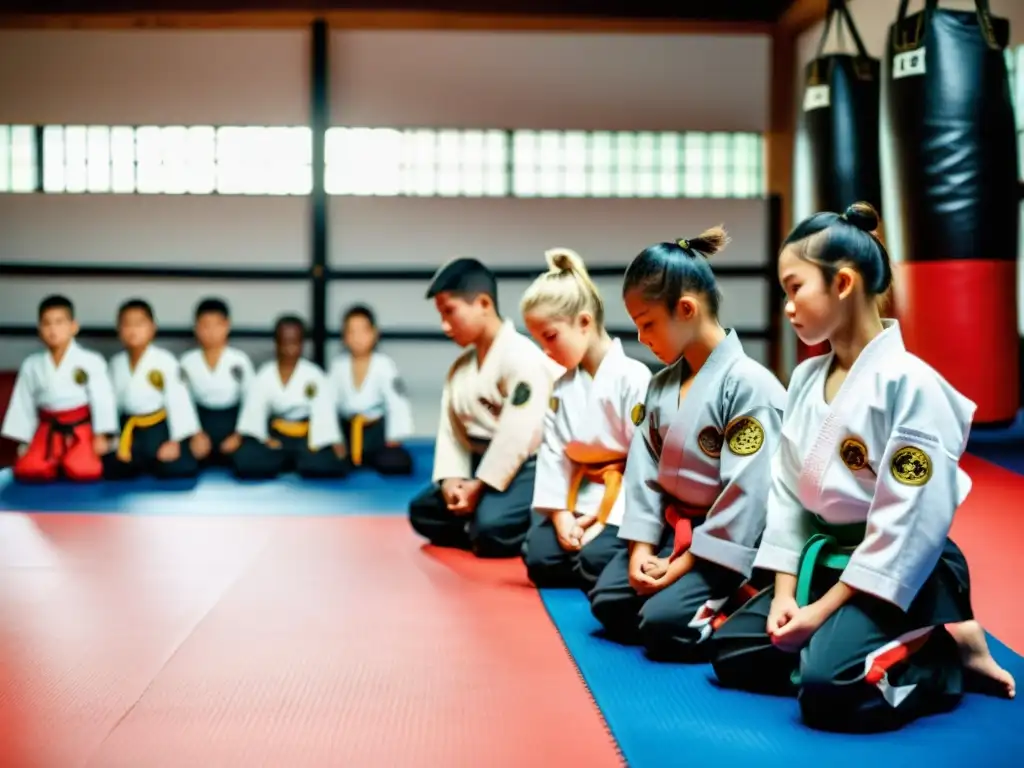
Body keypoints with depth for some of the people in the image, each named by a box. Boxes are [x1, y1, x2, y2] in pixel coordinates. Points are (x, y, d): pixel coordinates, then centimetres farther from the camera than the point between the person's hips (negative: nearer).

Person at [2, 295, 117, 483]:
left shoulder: (91, 361, -9)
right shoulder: (32, 365, 3)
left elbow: (102, 399, -8)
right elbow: (23, 404, 8)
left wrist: (101, 435, -11)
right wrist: (23, 442, 8)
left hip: (80, 430, -3)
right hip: (47, 431, 3)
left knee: (84, 473, -24)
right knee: (26, 472, -17)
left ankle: (70, 465, 11)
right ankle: (56, 465, 12)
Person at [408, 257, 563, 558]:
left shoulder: (521, 356, -20)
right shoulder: (460, 368, 8)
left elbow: (517, 434, -25)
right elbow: (451, 431, 9)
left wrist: (479, 486, -20)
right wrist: (451, 480, -9)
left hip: (525, 465, -9)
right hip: (483, 463, 9)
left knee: (492, 528, -31)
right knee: (423, 512, 6)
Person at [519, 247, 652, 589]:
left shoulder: (633, 378, -16)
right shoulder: (561, 386, 7)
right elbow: (553, 453, 6)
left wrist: (607, 516, -18)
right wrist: (560, 514, -7)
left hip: (625, 502, -6)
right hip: (580, 496, 7)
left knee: (595, 561, -27)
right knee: (539, 559, -11)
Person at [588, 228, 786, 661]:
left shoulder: (748, 386, -20)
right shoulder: (661, 386, 5)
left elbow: (747, 493, -21)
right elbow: (643, 471, 7)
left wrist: (686, 564, -18)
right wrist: (641, 549, -5)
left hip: (725, 542, -8)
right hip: (673, 529, 8)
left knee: (665, 624, -22)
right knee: (608, 602, -2)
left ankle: (741, 609, 4)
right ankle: (718, 603, 13)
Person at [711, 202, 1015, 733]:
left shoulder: (909, 384, -20)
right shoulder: (805, 380, 4)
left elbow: (911, 520, -21)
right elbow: (786, 490, 7)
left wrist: (826, 608, -19)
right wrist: (785, 591, -3)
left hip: (903, 576, -8)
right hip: (824, 559, 9)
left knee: (827, 690, -28)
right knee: (733, 653, 1)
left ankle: (946, 654, 0)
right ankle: (914, 644, 9)